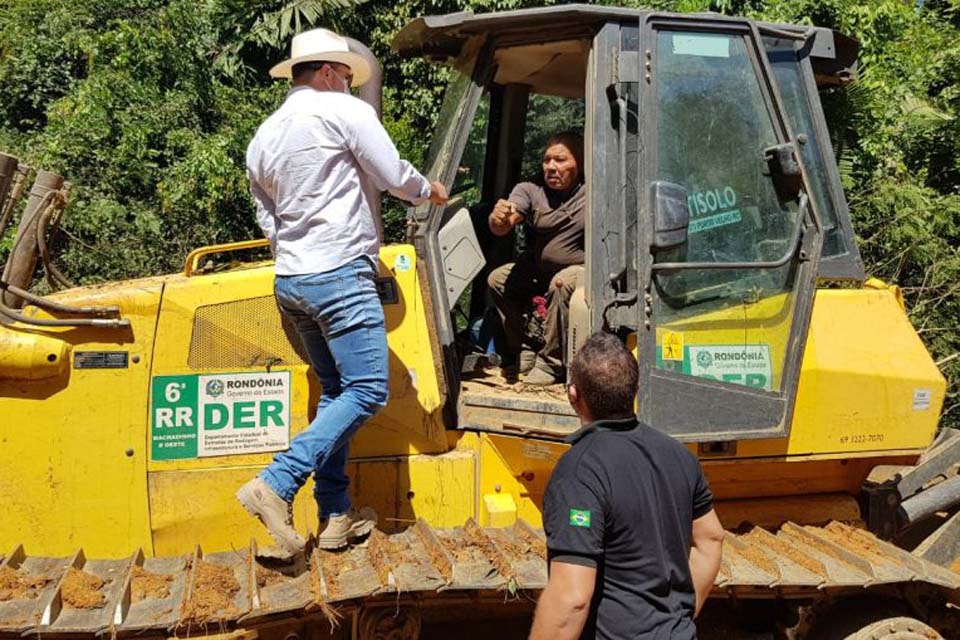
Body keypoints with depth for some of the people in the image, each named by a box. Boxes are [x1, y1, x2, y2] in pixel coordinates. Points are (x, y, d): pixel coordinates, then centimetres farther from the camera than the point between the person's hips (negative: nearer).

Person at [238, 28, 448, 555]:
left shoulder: (262, 138, 16)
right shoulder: (344, 112, -5)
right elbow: (394, 176, -2)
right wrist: (429, 191, 18)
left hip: (291, 279, 9)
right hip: (339, 273, -9)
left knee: (335, 391, 14)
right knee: (366, 392, -8)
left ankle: (335, 515, 14)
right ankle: (276, 484, -18)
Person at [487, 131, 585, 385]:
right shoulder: (530, 191, -5)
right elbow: (502, 227, -19)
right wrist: (499, 219, -44)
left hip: (582, 268, -5)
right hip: (539, 267, 6)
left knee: (561, 285, -34)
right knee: (498, 279, -8)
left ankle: (550, 364, -19)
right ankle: (513, 356, 6)